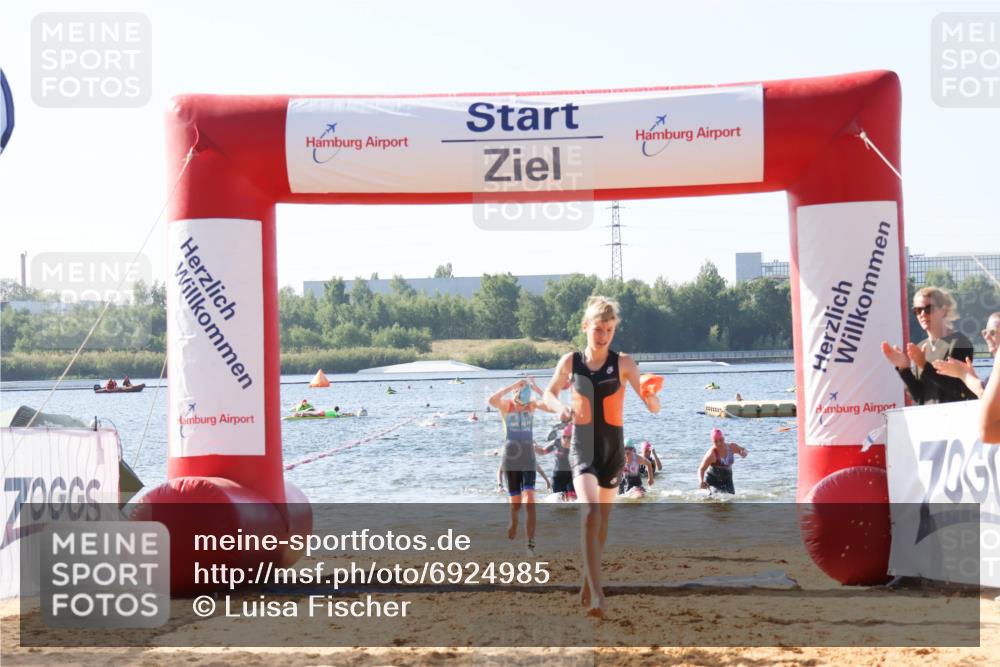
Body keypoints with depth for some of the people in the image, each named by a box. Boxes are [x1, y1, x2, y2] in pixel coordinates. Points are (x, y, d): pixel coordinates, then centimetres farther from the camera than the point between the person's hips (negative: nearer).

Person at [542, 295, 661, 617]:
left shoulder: (623, 363, -6)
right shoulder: (570, 362, -2)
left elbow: (654, 407, -11)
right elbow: (549, 393, 15)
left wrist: (650, 396, -34)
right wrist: (560, 407, -7)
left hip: (613, 448, 1)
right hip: (582, 446, -1)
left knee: (602, 520, 13)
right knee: (590, 511, -22)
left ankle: (587, 585, 36)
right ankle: (596, 595, -29)